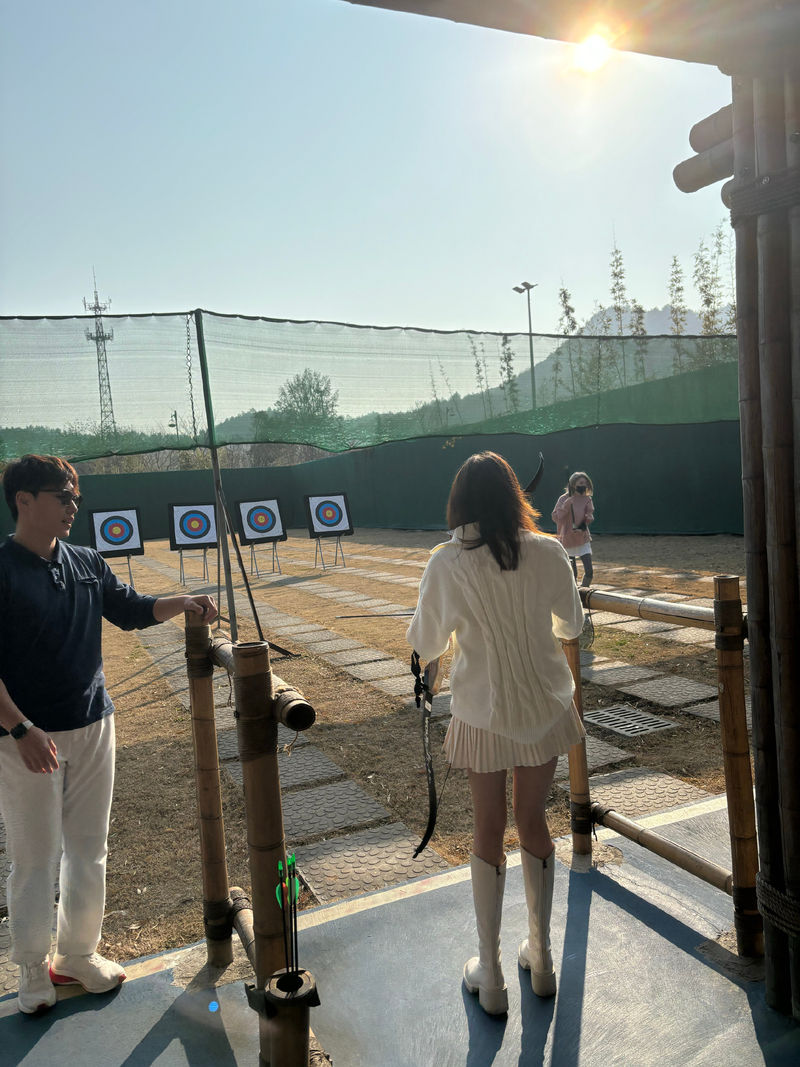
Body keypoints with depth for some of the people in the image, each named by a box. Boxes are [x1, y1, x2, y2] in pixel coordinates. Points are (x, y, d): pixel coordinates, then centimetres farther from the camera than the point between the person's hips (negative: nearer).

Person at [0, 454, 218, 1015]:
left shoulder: (88, 564, 4)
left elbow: (132, 610, 12)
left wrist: (184, 603, -5)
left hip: (93, 727, 5)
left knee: (89, 848, 15)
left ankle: (78, 953, 34)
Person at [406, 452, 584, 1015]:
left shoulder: (446, 563, -13)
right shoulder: (548, 552, -9)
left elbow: (425, 645, -3)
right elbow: (572, 624, 6)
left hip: (483, 713, -2)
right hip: (545, 705, 2)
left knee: (488, 832, 13)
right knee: (534, 823, 18)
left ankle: (491, 975, 25)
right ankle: (541, 958, 34)